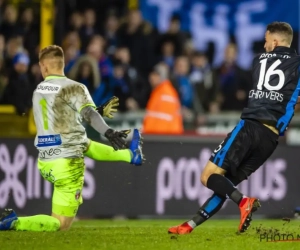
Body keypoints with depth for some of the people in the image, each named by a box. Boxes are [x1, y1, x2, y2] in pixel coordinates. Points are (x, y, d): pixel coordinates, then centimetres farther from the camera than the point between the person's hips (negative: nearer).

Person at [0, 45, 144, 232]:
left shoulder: (39, 91, 9)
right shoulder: (74, 88, -11)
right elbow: (89, 114, -29)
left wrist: (100, 110, 25)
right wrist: (109, 133, -42)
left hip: (45, 164, 7)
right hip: (67, 164, -7)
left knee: (85, 144, 37)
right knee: (61, 225, -2)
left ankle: (130, 155, 48)